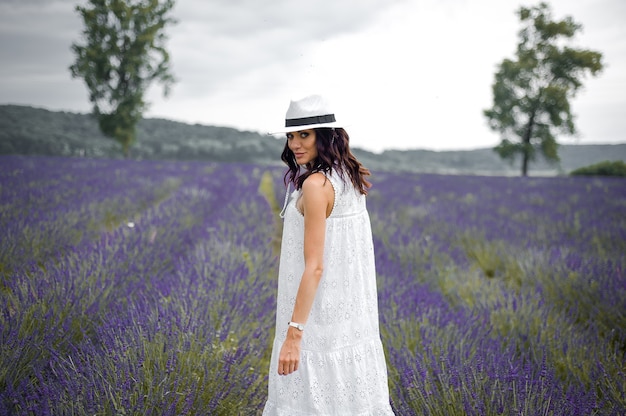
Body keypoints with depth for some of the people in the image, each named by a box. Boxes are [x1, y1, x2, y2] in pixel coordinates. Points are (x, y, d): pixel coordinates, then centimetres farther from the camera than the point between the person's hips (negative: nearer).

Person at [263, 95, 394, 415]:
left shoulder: (316, 185, -19)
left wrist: (293, 333, -25)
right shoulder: (349, 177, 7)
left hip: (319, 313, -9)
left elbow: (315, 266, -24)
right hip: (350, 312, 9)